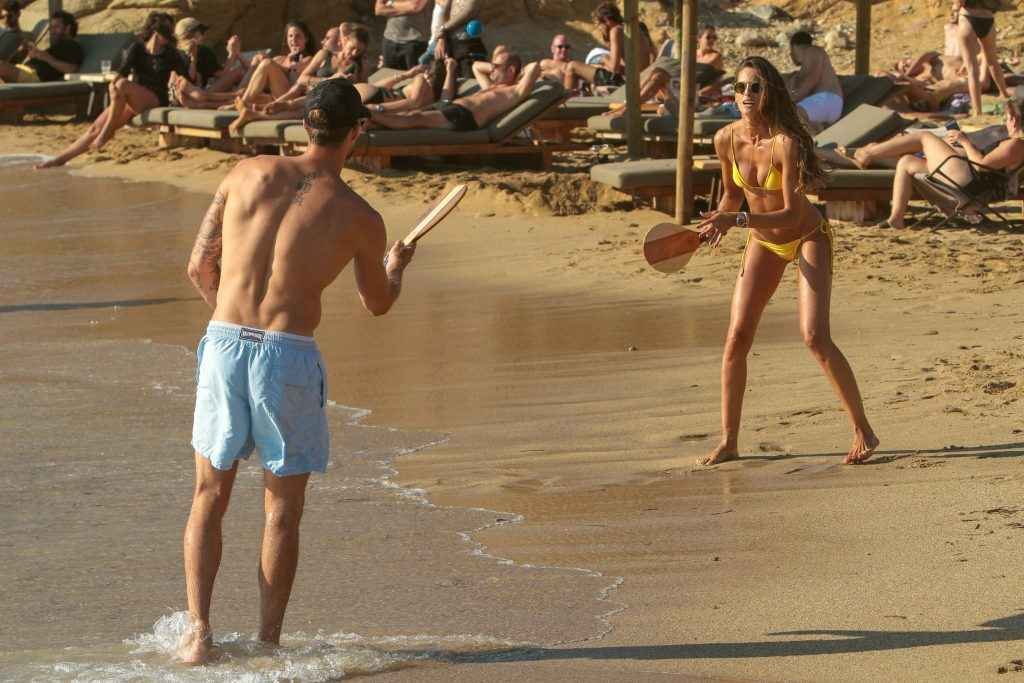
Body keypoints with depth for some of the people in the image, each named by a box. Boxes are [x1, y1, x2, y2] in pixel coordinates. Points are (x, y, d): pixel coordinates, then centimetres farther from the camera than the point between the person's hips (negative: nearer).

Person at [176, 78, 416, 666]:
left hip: (224, 341, 3)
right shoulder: (360, 218, -1)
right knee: (283, 509, 11)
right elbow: (378, 304, 16)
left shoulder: (249, 173, 4)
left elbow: (200, 267, 7)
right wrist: (397, 266, 39)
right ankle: (269, 640, 12)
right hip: (289, 354, -2)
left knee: (210, 496, 15)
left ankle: (199, 628, 6)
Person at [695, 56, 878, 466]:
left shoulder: (787, 142, -27)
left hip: (808, 237, -5)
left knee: (814, 337, -17)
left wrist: (736, 220, -37)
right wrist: (718, 224, -10)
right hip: (762, 243, 5)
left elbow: (792, 214, -29)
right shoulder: (727, 140, -10)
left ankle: (863, 431, -3)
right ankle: (728, 441, 4)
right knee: (736, 337, -5)